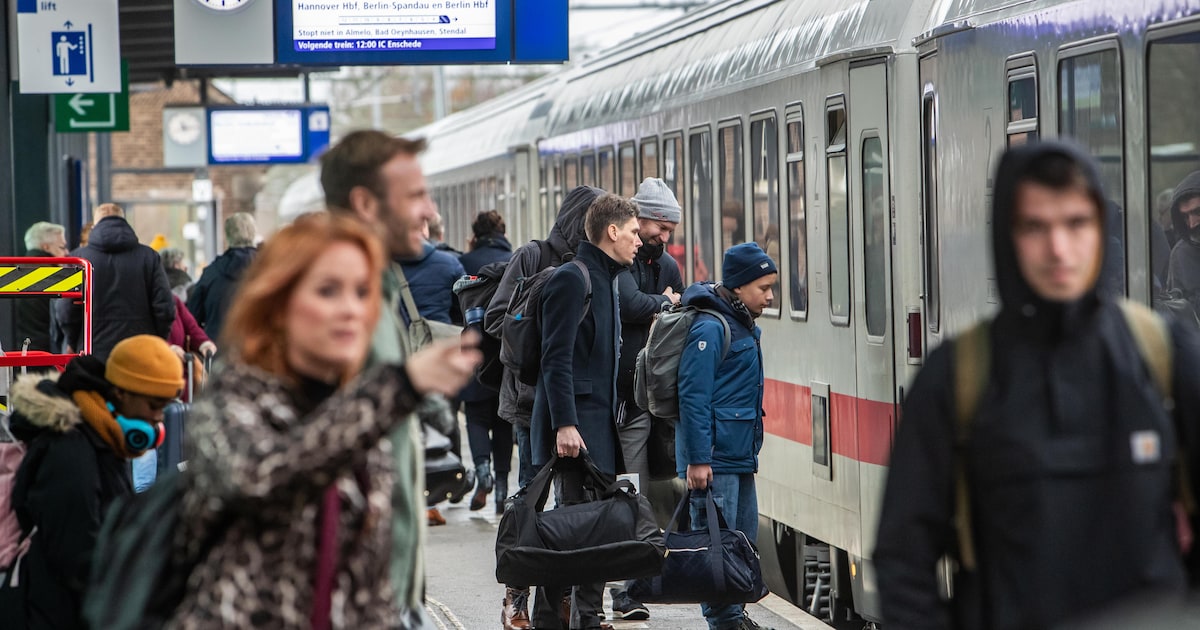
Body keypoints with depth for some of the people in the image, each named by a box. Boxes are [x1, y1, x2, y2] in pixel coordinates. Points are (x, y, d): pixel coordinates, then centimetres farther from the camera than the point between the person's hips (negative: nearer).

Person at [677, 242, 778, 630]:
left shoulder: (746, 327, 16)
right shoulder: (710, 328, -14)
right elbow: (693, 397, -18)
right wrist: (697, 460, -21)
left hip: (740, 457, 10)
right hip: (714, 459, -10)